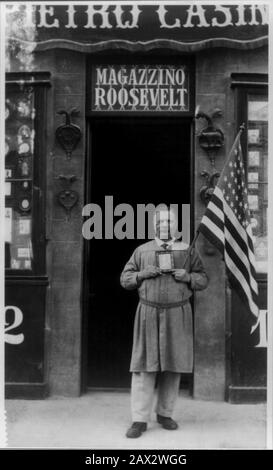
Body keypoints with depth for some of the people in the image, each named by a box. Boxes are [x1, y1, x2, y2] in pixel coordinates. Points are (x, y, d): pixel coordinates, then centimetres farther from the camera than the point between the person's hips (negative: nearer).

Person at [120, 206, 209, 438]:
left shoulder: (187, 251, 8)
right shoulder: (142, 250, 8)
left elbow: (203, 279, 10)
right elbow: (125, 279, 10)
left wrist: (187, 277, -10)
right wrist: (142, 274, -9)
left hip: (178, 315, 1)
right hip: (149, 314, -1)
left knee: (173, 366, 6)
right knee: (144, 366, -3)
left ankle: (165, 414, 22)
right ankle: (140, 419, 3)